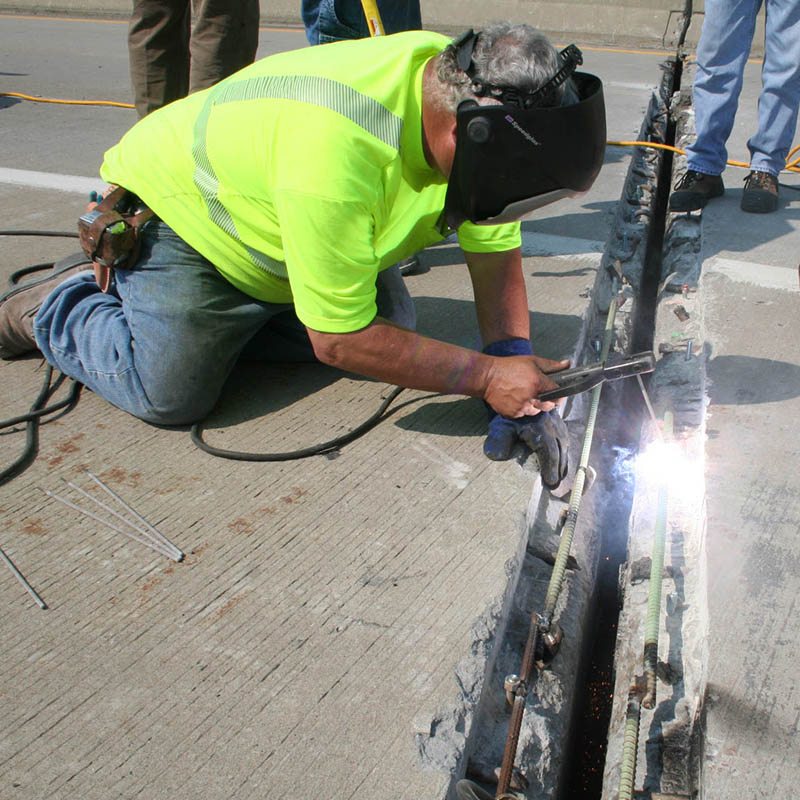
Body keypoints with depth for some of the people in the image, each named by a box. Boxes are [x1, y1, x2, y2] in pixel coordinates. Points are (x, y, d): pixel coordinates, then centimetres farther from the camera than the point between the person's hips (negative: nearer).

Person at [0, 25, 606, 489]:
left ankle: (232, 321, 15)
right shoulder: (338, 150, -43)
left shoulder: (477, 100, -20)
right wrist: (489, 377, -29)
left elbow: (497, 252, -11)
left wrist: (521, 385, -21)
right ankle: (57, 306, 11)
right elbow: (339, 341, -35)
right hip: (174, 207, -7)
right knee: (173, 395, -19)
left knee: (394, 331, -5)